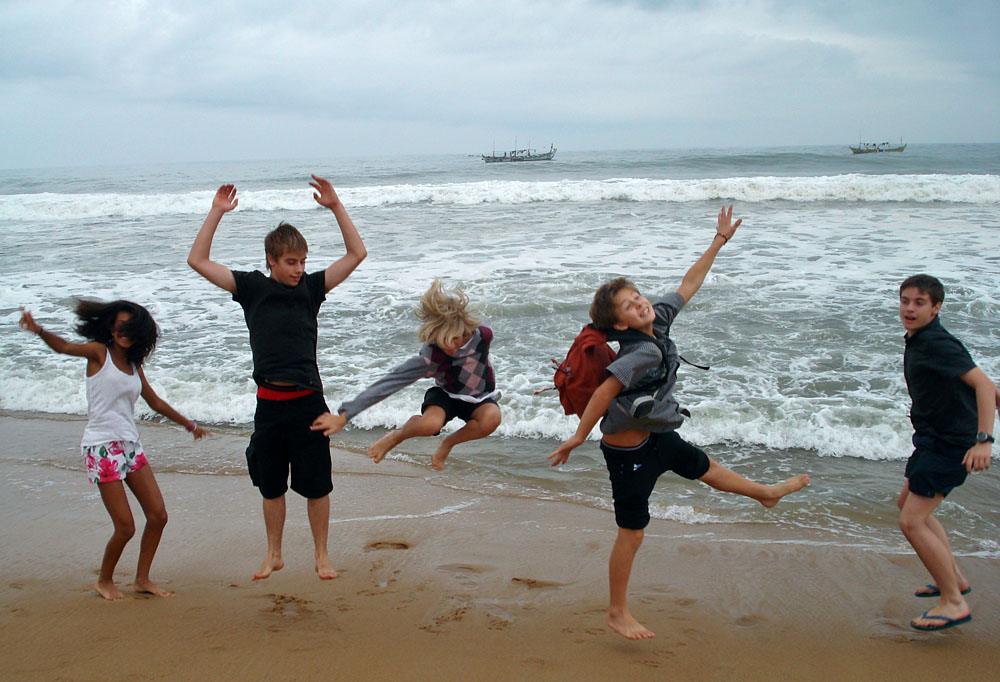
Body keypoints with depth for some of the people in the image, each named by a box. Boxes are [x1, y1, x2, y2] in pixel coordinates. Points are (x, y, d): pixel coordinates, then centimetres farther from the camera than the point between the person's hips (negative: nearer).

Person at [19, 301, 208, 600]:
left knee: (158, 516, 5)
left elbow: (155, 402, 25)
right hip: (102, 447, -7)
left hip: (131, 445, 7)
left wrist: (189, 424, 33)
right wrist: (38, 330, -41)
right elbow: (63, 347, -21)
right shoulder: (99, 353, -2)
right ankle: (104, 581, 17)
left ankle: (142, 579, 21)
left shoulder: (134, 366, 14)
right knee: (125, 528, -7)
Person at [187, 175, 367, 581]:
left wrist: (335, 206, -5)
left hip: (308, 401, 0)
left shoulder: (311, 287, 5)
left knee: (316, 486, 6)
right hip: (269, 403, 1)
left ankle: (321, 555, 21)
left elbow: (356, 254, 2)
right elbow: (198, 261, 2)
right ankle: (273, 555, 30)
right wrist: (216, 213, -2)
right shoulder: (252, 287, 4)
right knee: (271, 486, 13)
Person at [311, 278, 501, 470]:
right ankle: (399, 435, 1)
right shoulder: (429, 358, -33)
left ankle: (449, 442, -3)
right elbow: (387, 384, -35)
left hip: (479, 399, 2)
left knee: (491, 418, -35)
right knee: (430, 424, -38)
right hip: (446, 395, -2)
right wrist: (343, 417, -39)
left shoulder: (483, 331, -28)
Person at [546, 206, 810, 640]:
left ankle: (765, 493, 60)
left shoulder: (660, 320, -6)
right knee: (632, 532, 1)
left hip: (655, 435, 9)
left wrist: (720, 239, 9)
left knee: (702, 466, 32)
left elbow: (688, 284, 6)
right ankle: (617, 614, 15)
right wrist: (578, 437, -31)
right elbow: (605, 390, -35)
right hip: (628, 448, -9)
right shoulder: (642, 352, -31)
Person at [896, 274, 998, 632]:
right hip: (932, 438, 11)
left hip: (950, 443, -11)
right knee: (908, 502, 24)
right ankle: (955, 578, 35)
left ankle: (954, 603, -1)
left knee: (912, 522, -12)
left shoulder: (937, 344, -21)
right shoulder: (917, 341, 8)